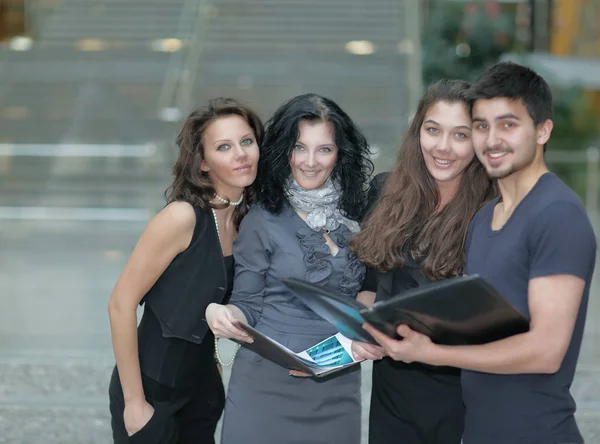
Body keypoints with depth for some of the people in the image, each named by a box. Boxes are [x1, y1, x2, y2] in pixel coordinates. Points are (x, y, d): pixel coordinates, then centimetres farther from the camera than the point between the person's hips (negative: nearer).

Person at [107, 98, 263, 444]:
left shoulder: (248, 216, -3)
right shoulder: (183, 217, -22)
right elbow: (121, 304, -19)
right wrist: (135, 402, -17)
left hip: (203, 385, 6)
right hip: (153, 387, -6)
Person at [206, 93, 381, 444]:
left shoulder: (357, 216, 4)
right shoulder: (262, 221, -4)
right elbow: (249, 309, -1)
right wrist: (226, 314, -23)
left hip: (337, 390, 3)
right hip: (268, 386, -3)